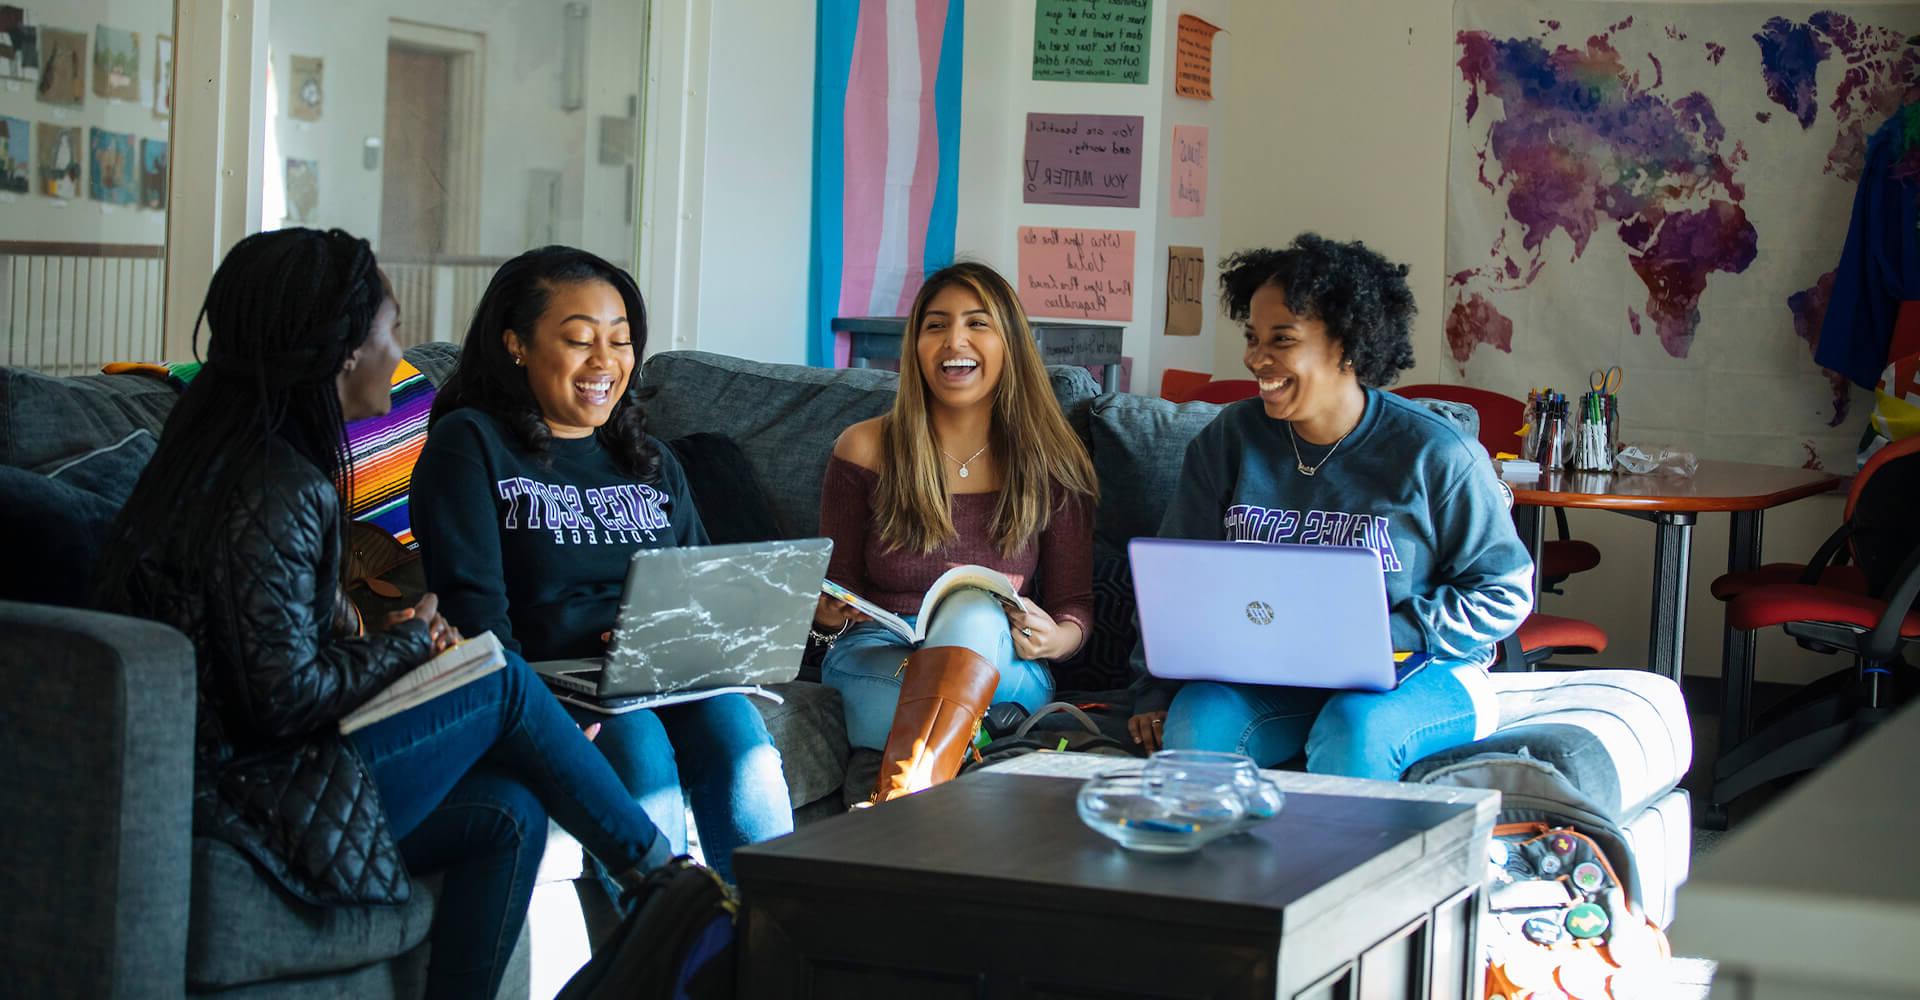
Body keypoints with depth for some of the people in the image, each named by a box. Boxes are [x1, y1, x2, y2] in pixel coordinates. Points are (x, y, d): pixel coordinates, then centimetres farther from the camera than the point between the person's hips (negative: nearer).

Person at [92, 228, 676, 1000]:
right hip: (244, 786, -10)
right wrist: (408, 642, -8)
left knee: (509, 813, 3)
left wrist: (383, 639, 1)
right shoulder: (272, 494, -22)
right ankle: (663, 878, 15)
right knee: (505, 687, -2)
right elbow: (286, 697, -24)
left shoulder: (233, 447, 9)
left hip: (236, 756, 10)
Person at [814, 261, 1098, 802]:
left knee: (973, 611, -37)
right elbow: (837, 587, 12)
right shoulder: (864, 449, 6)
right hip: (877, 656, 0)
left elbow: (1075, 603, 7)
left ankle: (899, 801, -54)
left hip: (1005, 673, 0)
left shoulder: (1050, 464, 5)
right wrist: (828, 614, -14)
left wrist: (1055, 638, -18)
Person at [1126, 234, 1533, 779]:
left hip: (1421, 676, -3)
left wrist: (1393, 637, -16)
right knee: (1195, 721, -28)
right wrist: (1155, 694, -4)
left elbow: (1505, 593, -4)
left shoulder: (1436, 455, -8)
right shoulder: (1228, 441, 4)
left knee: (1355, 731, -36)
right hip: (1269, 676, 3)